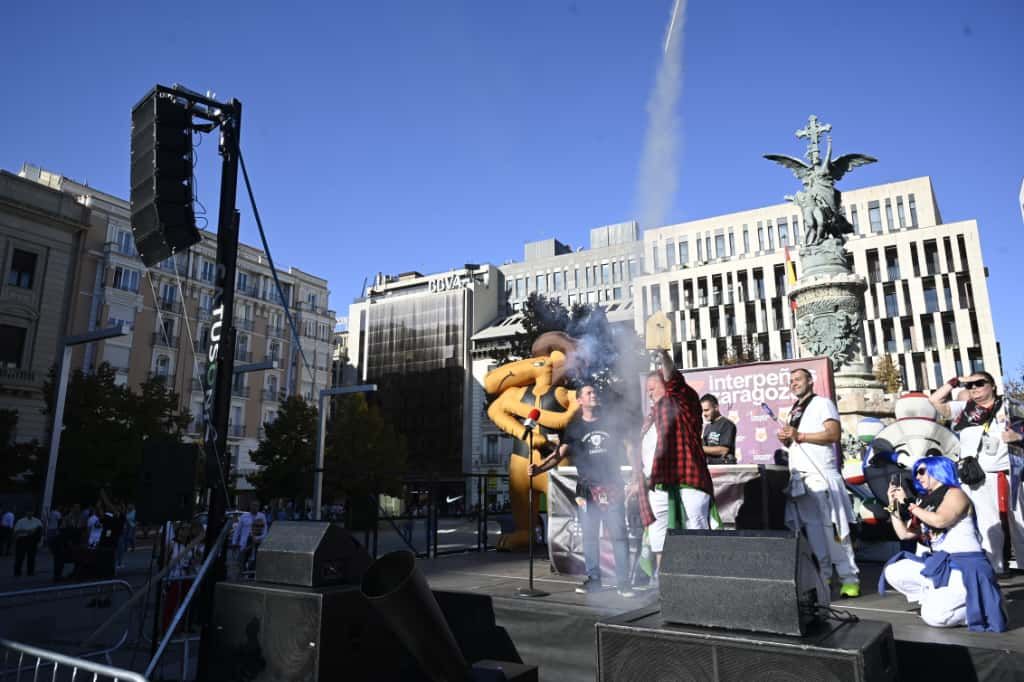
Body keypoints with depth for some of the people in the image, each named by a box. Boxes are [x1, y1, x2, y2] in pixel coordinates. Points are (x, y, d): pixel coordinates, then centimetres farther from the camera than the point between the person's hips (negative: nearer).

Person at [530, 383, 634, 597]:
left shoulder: (610, 423, 10)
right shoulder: (574, 427, 6)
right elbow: (559, 453, -4)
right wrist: (539, 468, -19)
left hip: (613, 487, 0)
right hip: (588, 489, 0)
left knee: (618, 535, -2)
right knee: (590, 536, 3)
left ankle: (624, 582, 4)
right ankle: (593, 578, 15)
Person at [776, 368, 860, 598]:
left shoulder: (822, 403, 2)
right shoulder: (793, 411, 24)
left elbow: (834, 433, -12)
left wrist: (800, 435, -16)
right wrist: (785, 439, 7)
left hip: (821, 475, -7)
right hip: (799, 477, 7)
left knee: (832, 528, -10)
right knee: (812, 530, 7)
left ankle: (849, 578, -7)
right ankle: (823, 576, 11)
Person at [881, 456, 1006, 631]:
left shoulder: (955, 493, -6)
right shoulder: (925, 502, 12)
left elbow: (940, 520, -25)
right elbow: (904, 534, 12)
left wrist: (908, 504, -16)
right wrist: (893, 504, 6)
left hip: (966, 565, -7)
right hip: (938, 564, 7)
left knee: (934, 615, -21)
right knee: (892, 572, -4)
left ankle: (977, 607, 2)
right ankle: (936, 600, 2)